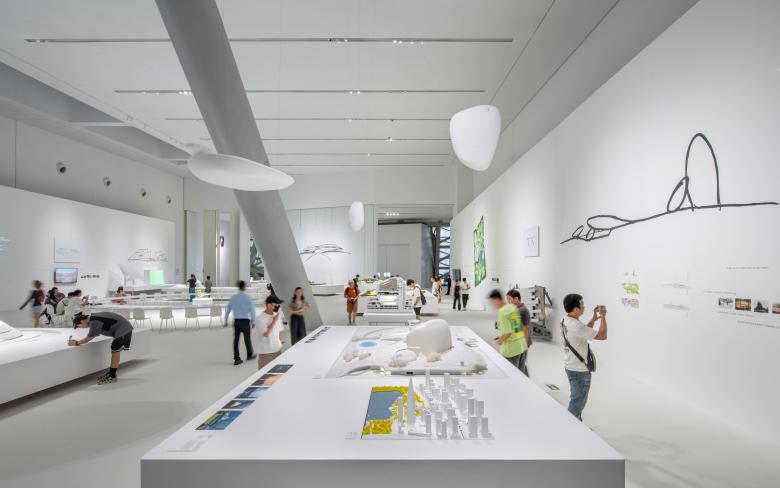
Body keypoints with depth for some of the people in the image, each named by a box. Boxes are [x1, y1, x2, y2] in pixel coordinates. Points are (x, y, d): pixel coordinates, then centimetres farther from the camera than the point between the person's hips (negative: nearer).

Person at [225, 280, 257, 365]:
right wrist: (253, 322, -1)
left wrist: (226, 321, 19)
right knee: (247, 338, 12)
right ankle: (250, 355, 30)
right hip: (245, 321, -3)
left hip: (236, 321, 3)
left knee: (236, 339, 9)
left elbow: (228, 309, 7)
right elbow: (252, 310, -11)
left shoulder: (233, 297, 1)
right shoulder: (248, 297, -11)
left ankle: (236, 359, 13)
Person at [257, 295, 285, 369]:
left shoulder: (276, 315, 3)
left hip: (277, 349, 6)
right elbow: (266, 334, -23)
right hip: (266, 351, -6)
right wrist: (274, 321, -20)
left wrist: (280, 342, 11)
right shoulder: (261, 319, -16)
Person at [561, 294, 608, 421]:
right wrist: (603, 316, -13)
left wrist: (594, 319, 10)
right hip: (580, 370, -10)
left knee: (576, 399, 23)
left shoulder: (565, 321, 2)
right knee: (578, 402, 4)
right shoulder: (576, 326, -29)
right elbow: (602, 336, -23)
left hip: (572, 367, 10)